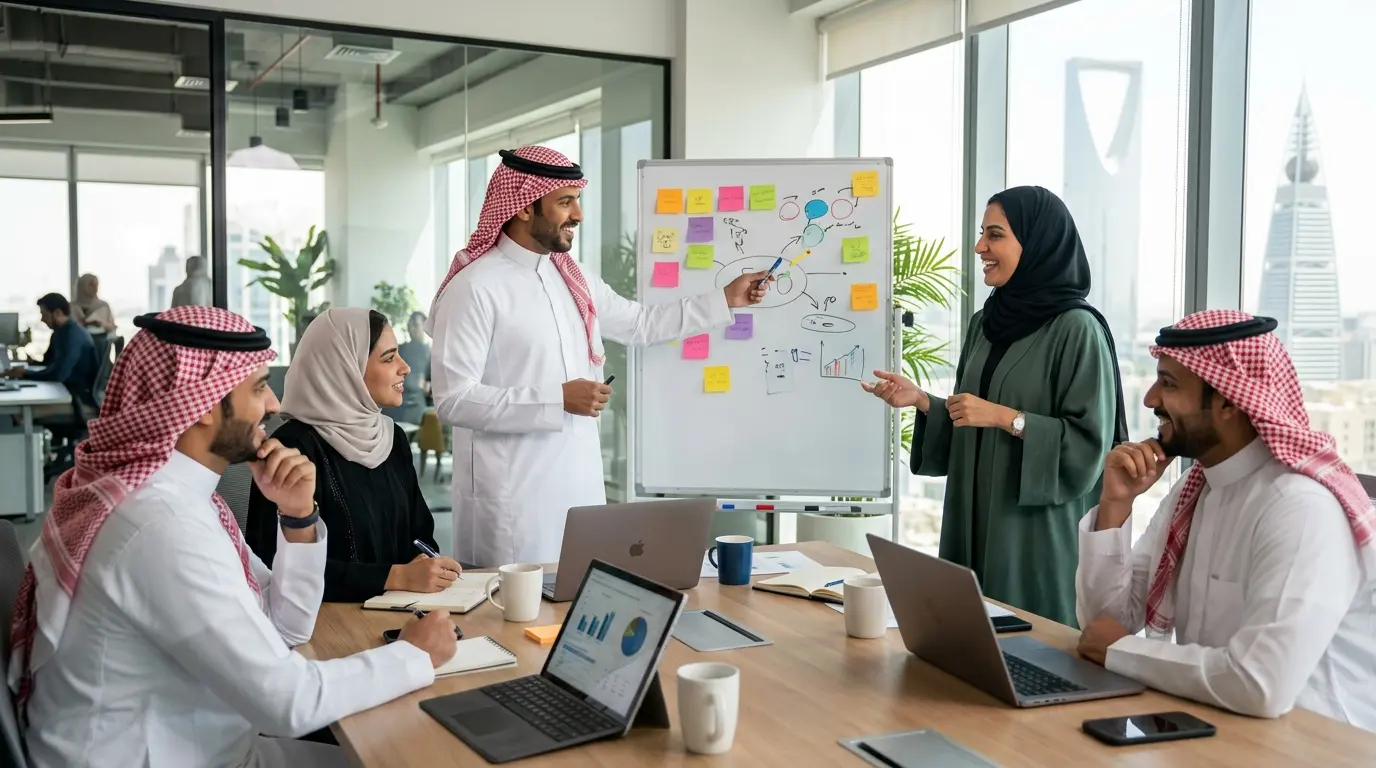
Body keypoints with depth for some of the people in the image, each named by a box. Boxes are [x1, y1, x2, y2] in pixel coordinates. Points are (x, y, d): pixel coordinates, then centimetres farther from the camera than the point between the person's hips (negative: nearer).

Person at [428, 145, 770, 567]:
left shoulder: (572, 278, 11)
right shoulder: (474, 287, -14)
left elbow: (641, 323, 24)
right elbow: (454, 400, -18)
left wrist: (726, 300, 21)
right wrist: (557, 400, -19)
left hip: (581, 482, 7)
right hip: (514, 497, -7)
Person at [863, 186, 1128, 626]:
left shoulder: (1076, 329, -11)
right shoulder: (985, 323, 10)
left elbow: (1090, 443, -15)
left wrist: (1005, 417, -19)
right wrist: (920, 401, 0)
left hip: (1041, 533, -7)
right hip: (976, 521, 7)